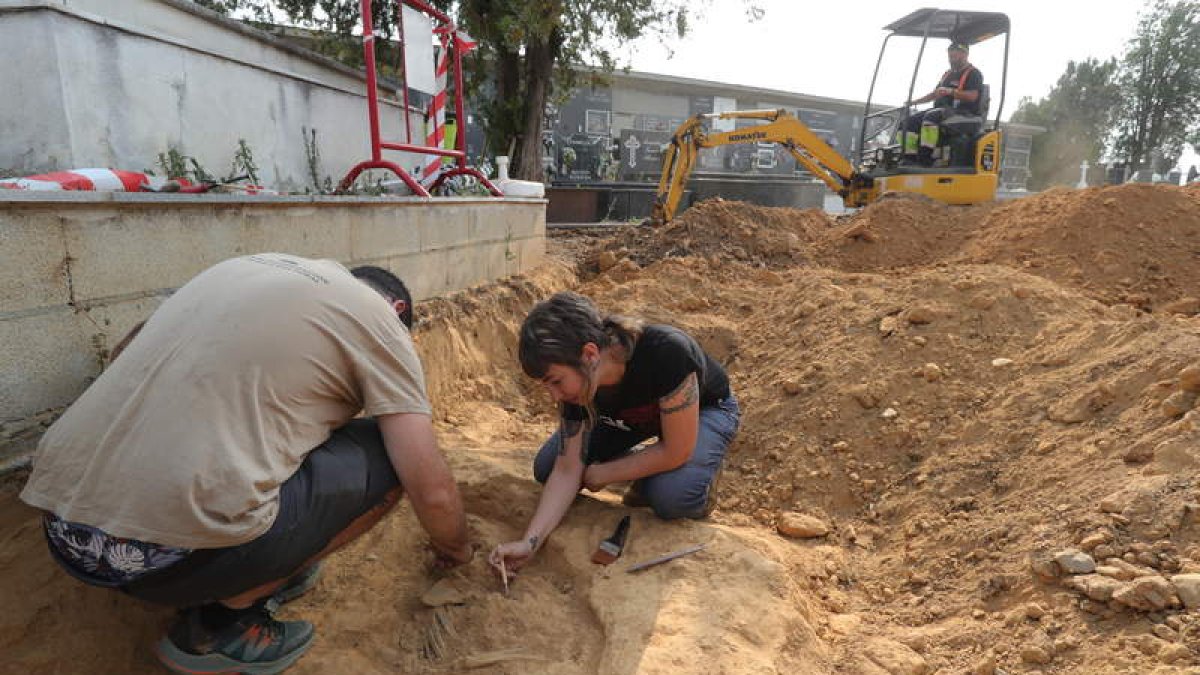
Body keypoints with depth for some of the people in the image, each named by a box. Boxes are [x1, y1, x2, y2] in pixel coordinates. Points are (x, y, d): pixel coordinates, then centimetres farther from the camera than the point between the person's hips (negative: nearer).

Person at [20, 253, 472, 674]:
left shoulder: (252, 267, 19)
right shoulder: (379, 317, -1)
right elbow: (431, 491, -2)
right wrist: (455, 549, 20)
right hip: (167, 556, -8)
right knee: (390, 455, 5)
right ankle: (223, 618, 7)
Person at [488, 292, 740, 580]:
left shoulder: (666, 353, -43)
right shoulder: (575, 383, -25)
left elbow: (676, 452, -33)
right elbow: (567, 470, -19)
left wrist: (602, 475, -22)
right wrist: (529, 542, -31)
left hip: (705, 410, -5)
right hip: (632, 416, 5)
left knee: (672, 496, -34)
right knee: (547, 467, -8)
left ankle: (702, 472, 0)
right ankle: (645, 469, 10)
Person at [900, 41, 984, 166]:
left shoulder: (973, 74, 1)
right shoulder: (948, 74, 28)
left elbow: (972, 96, -14)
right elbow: (935, 94, 34)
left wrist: (951, 91, -26)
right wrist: (914, 102, 22)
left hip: (962, 113, -9)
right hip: (942, 110, 9)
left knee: (931, 116, -37)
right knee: (911, 120, -12)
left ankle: (924, 159, -44)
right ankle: (910, 159, -26)